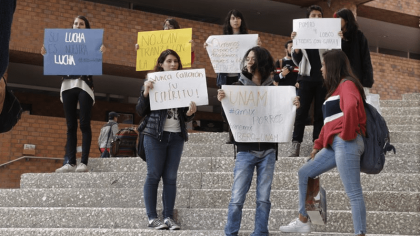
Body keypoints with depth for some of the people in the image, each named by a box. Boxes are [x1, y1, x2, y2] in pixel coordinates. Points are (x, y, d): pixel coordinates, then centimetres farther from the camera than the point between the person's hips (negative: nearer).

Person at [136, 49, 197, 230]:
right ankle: (152, 217, 2)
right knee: (154, 176, -2)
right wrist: (145, 93, -17)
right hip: (155, 135, -3)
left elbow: (185, 117, 14)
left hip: (176, 136, 3)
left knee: (171, 177, 3)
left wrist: (190, 113, -8)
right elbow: (140, 112, -2)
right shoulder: (152, 82, 2)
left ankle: (168, 217, 6)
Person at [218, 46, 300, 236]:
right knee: (237, 198, -3)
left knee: (263, 198, 4)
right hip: (246, 150, -1)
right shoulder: (238, 87, 3)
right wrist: (222, 101, -22)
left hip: (268, 150, 1)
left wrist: (294, 106, -11)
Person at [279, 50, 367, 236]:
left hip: (346, 144, -11)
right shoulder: (335, 89, 27)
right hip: (334, 145, 11)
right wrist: (317, 146, 22)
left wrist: (346, 135, -21)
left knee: (353, 193, -10)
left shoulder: (346, 84, -4)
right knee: (304, 173, 13)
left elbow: (351, 106, -27)